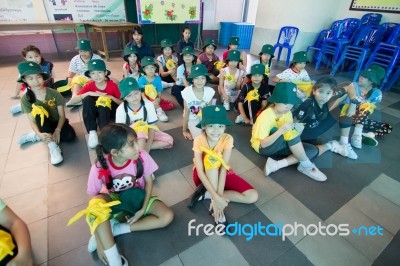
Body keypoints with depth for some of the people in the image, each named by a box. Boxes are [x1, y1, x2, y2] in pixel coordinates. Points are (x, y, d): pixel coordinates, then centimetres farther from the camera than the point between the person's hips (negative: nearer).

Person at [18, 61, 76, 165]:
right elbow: (32, 121, -12)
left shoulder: (54, 93, -13)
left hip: (57, 122, 0)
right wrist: (39, 134, -33)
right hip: (44, 125, 1)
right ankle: (52, 146, -33)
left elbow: (62, 115, -12)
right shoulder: (26, 99, -10)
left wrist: (57, 130, -28)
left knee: (70, 136, -31)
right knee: (39, 112, -34)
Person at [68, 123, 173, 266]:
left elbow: (148, 182, -9)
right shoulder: (99, 168, -27)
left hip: (136, 197, 2)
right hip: (113, 199, -1)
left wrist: (143, 209, -15)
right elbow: (94, 198, -17)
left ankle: (115, 228, -14)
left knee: (167, 216, -18)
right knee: (97, 202, -36)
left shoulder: (142, 156, -26)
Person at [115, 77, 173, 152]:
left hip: (147, 133, 3)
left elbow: (151, 127, -17)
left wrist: (148, 146, -27)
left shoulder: (148, 104, -18)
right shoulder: (121, 109, -19)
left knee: (169, 140, -15)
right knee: (141, 129, -36)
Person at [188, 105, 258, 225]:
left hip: (221, 173, 3)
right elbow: (200, 173, -29)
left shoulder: (227, 139, -21)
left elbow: (223, 168, -27)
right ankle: (213, 200, -28)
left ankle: (206, 194, -13)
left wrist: (219, 195, -35)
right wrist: (217, 197, -36)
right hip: (204, 175, -2)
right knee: (212, 158, -36)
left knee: (253, 196, -13)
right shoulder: (199, 141, -24)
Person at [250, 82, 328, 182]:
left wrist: (297, 128, -28)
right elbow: (263, 144, -29)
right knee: (290, 132, -33)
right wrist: (281, 131, -41)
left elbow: (292, 133, -5)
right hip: (262, 147, -7)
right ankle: (306, 165, -17)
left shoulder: (287, 113, -6)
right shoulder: (265, 116, -26)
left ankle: (277, 164, -26)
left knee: (313, 150, -12)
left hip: (279, 146, 7)